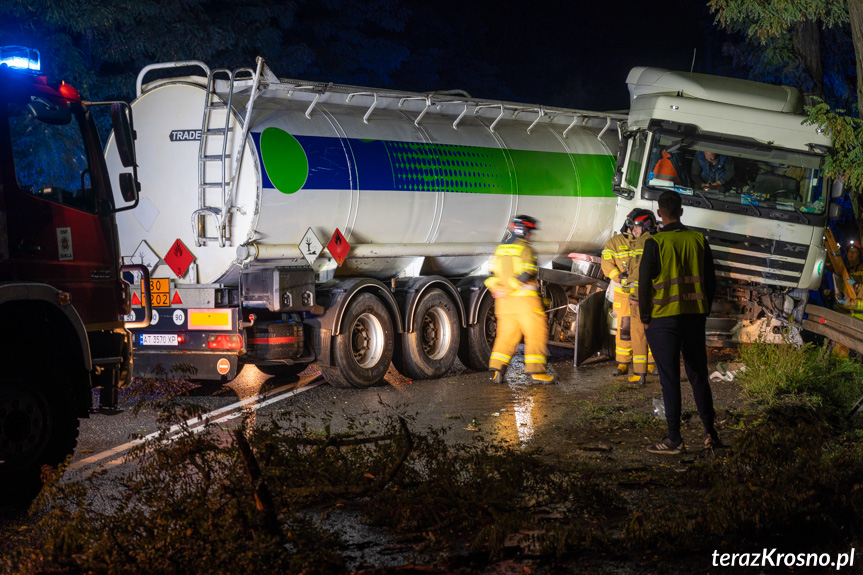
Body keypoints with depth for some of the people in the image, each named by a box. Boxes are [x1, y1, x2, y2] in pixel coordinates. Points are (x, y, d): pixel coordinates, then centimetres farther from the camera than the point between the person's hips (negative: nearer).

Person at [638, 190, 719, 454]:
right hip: (694, 316, 4)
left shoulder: (655, 243, -9)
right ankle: (710, 432, 16)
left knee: (670, 379, -1)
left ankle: (674, 439, 0)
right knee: (698, 374, 14)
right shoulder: (699, 240, 4)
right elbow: (710, 280, 9)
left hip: (663, 318, -4)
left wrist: (645, 318, 0)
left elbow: (645, 283, -9)